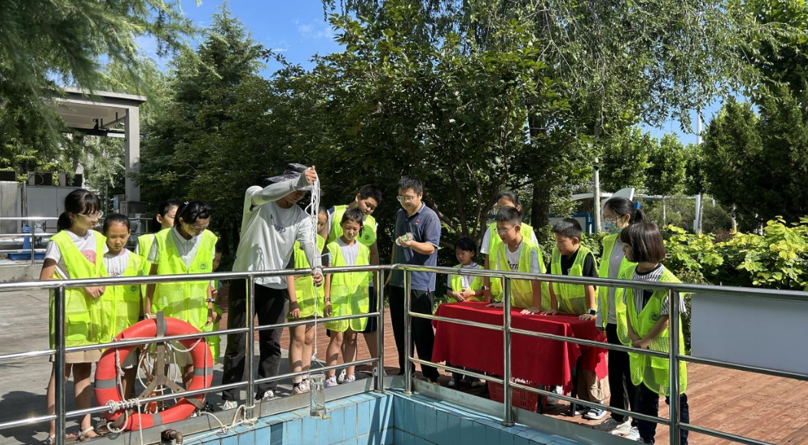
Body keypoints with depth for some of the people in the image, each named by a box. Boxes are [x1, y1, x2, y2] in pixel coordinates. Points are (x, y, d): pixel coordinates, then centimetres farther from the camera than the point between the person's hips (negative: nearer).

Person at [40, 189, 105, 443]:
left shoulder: (98, 239, 8)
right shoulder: (59, 242, -9)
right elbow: (45, 279, -13)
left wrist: (101, 280, -4)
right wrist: (82, 285, -18)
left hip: (91, 314, 5)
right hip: (67, 314, -5)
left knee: (84, 370, 12)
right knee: (62, 370, 0)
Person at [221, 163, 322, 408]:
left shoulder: (301, 217, 2)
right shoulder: (255, 196, -5)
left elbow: (309, 243, -15)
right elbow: (265, 194, -30)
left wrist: (316, 267, -35)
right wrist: (298, 180, -42)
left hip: (277, 287, 3)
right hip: (245, 281, -3)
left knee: (271, 343, 7)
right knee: (236, 342, 4)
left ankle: (266, 392, 17)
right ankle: (230, 397, 13)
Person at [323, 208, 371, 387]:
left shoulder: (364, 250, 10)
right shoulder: (333, 247, -1)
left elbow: (367, 276, 13)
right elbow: (328, 275, -3)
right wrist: (327, 299, -8)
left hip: (357, 300, 3)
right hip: (338, 300, -3)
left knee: (351, 338, 10)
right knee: (337, 337, -2)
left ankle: (350, 376, 17)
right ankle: (331, 378, 4)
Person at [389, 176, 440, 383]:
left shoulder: (429, 216, -8)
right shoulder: (400, 214, 14)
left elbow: (430, 248, -15)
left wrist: (411, 243, -33)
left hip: (420, 284, -7)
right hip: (398, 281, 7)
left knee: (421, 331, -3)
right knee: (400, 329, 12)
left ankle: (431, 375, 8)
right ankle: (405, 371, 25)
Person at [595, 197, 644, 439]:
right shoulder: (609, 242, 7)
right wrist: (600, 316, 13)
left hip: (632, 320, -6)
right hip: (612, 318, 7)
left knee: (632, 372, 6)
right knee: (615, 369, 16)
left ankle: (638, 424, 22)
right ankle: (618, 417, 32)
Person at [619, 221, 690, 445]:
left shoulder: (667, 280, -20)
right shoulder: (629, 274, 0)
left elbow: (667, 317, -16)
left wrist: (647, 341, -14)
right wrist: (631, 333, -5)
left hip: (664, 347, -6)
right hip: (640, 347, 6)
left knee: (675, 397, 9)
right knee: (645, 395, 17)